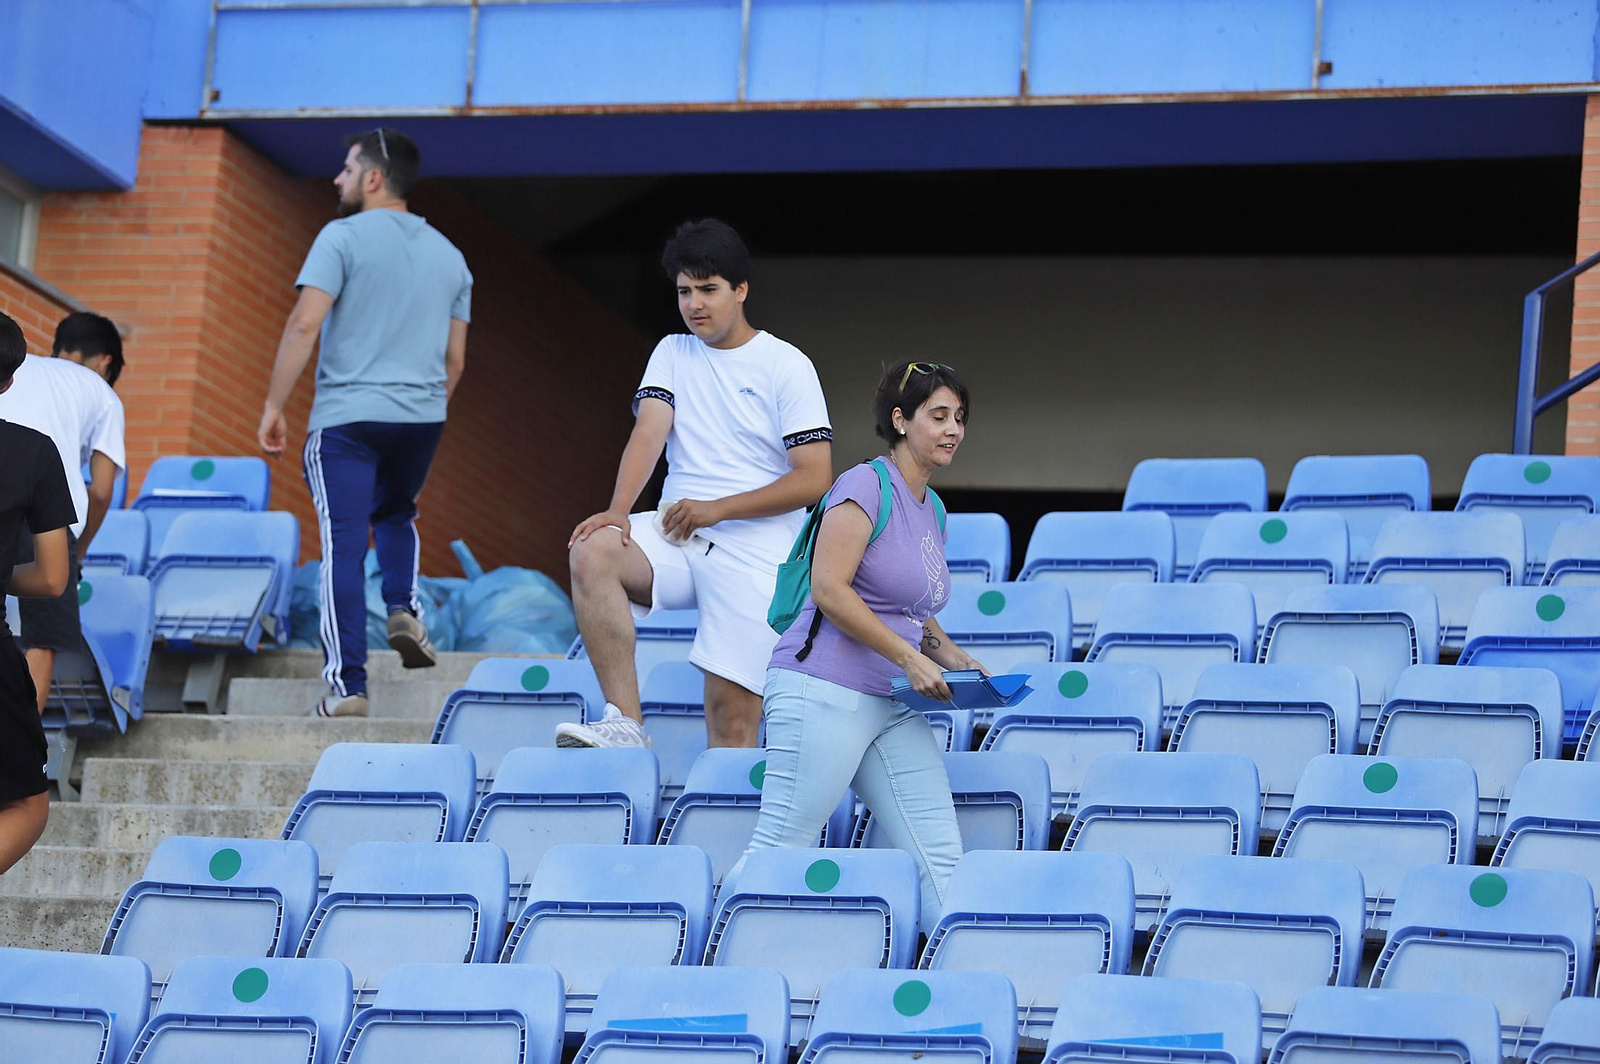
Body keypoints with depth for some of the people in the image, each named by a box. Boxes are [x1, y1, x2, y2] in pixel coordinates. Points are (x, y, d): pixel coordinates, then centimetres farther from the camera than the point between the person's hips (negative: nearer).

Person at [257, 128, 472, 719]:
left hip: (346, 413, -5)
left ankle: (346, 684, -9)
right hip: (423, 414, 5)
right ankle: (404, 609, 4)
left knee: (343, 544, -4)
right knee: (396, 514, 28)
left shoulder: (343, 237, -4)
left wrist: (273, 406, -9)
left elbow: (304, 323, -13)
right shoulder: (449, 255, 14)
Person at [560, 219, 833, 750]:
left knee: (732, 711, -14)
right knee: (592, 550, -28)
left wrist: (716, 509, -13)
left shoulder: (788, 366, 2)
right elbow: (649, 432, -1)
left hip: (754, 549, -3)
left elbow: (814, 478, -5)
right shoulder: (672, 353, 15)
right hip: (676, 537, 3)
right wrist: (619, 509, -21)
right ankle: (625, 723, -29)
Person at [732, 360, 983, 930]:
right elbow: (829, 589, -16)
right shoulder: (866, 486, -8)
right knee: (779, 850, -8)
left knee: (939, 857, 0)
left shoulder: (932, 511, 19)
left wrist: (952, 656, 10)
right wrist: (910, 658, -15)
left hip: (894, 710, 9)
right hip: (823, 691, -9)